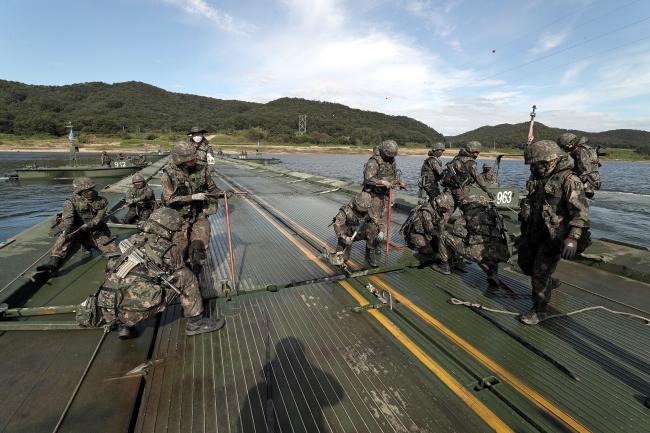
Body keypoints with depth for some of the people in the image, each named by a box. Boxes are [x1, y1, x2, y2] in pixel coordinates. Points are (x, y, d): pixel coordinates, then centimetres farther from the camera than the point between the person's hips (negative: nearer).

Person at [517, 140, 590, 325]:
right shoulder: (538, 178, 7)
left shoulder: (569, 180, -17)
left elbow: (581, 211, -24)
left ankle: (539, 310, 15)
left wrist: (572, 238, -34)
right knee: (524, 262, 16)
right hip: (535, 231, 8)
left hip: (554, 235, -7)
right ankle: (550, 282, 44)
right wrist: (525, 230, 22)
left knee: (540, 272, -3)